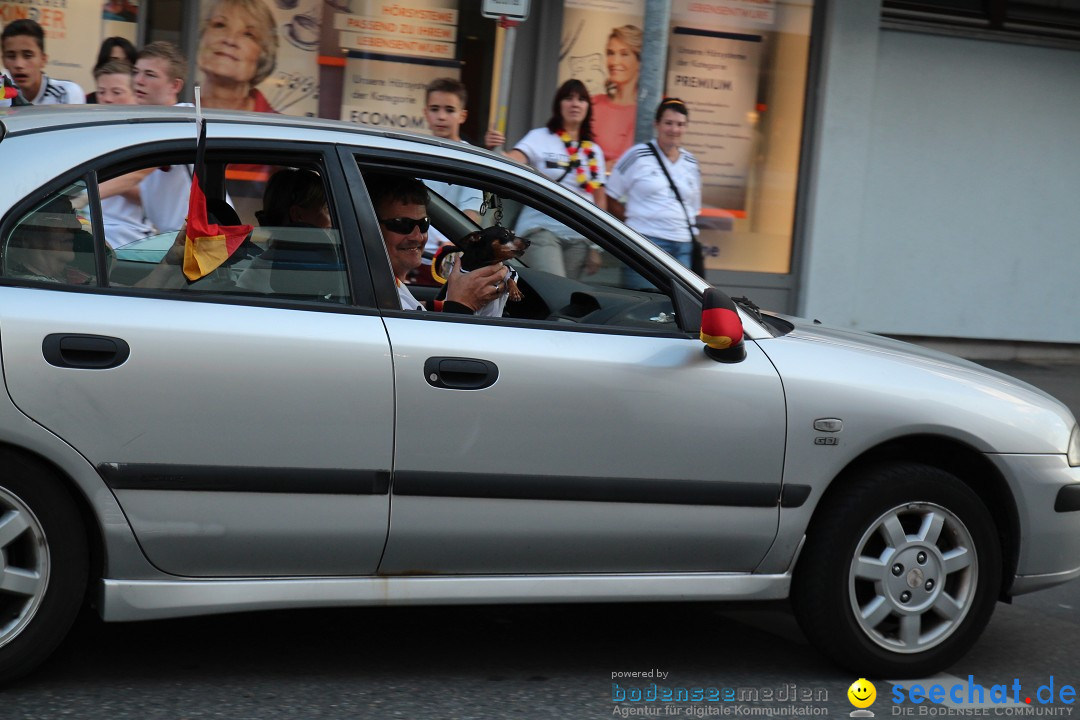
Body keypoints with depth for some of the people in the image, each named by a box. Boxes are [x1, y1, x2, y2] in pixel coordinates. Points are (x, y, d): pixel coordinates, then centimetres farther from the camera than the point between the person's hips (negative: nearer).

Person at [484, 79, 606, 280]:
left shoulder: (594, 151, 14)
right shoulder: (540, 138, 3)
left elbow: (599, 199, 14)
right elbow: (513, 161, -16)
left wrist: (596, 247, 8)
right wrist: (493, 148, -39)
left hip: (579, 236, 4)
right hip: (542, 228, -4)